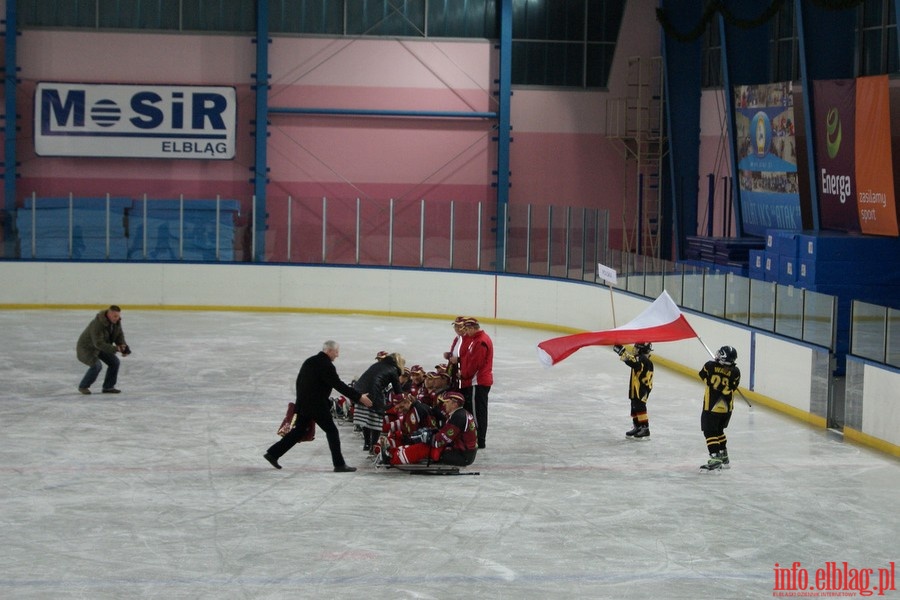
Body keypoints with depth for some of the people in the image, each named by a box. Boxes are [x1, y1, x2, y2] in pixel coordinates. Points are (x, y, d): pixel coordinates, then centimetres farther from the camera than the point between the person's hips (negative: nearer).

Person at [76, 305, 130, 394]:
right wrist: (115, 349, -45)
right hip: (87, 347, -8)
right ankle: (83, 386, -4)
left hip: (101, 347, 8)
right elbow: (99, 343, -40)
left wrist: (122, 345, -22)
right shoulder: (97, 324, -37)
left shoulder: (116, 321, -13)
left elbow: (119, 335, -1)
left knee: (114, 362, -3)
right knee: (96, 365, -25)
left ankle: (108, 387, 11)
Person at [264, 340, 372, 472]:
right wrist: (359, 397, -15)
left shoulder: (309, 361, 11)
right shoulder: (326, 365, -16)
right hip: (317, 406, -8)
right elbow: (339, 385, -18)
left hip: (303, 404, 8)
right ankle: (339, 464, 1)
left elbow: (299, 381, 17)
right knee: (332, 432, 0)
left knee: (298, 431, 16)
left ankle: (273, 453, 15)